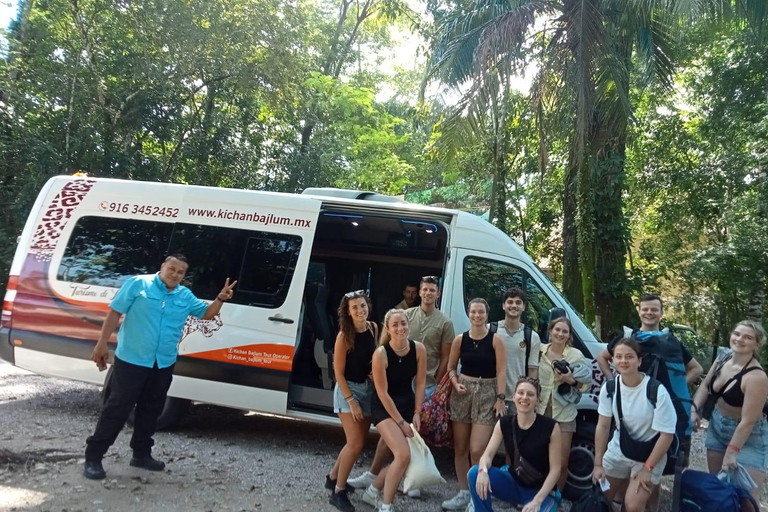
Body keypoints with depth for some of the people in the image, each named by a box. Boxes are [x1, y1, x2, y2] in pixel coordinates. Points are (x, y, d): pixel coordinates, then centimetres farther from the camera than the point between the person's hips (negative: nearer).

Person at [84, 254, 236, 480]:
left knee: (150, 411, 15)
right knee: (117, 409, 0)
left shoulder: (186, 296, 7)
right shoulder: (138, 284, -7)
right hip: (131, 359, -5)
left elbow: (207, 313, 14)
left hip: (164, 364, 5)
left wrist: (220, 299, -6)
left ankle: (142, 454, 29)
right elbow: (115, 313, -6)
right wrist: (101, 344, -9)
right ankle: (93, 457, 12)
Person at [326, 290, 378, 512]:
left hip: (369, 388, 6)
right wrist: (351, 401, -16)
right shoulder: (344, 335, -19)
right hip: (348, 389, -6)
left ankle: (333, 477, 34)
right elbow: (338, 372, -15)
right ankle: (338, 492, 9)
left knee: (357, 442, 13)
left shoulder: (374, 328, -3)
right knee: (356, 444, -8)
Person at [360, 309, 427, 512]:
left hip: (408, 405, 5)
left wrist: (417, 413, -5)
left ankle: (373, 491, 34)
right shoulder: (381, 354, -22)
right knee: (403, 455, -18)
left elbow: (420, 383, -2)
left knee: (400, 458, 9)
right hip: (385, 408, -5)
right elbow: (382, 392, -18)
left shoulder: (419, 349, -11)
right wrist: (400, 421, -15)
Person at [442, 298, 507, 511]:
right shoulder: (460, 340, 3)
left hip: (487, 393, -3)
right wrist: (456, 383, -6)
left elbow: (501, 371, -7)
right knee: (460, 448, 8)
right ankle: (464, 493, 23)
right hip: (463, 392, 3)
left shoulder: (495, 340, -5)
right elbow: (451, 367, 11)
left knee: (477, 450, -8)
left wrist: (500, 398, -13)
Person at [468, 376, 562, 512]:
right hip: (514, 484, 3)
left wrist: (537, 500, -23)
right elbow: (487, 455, -10)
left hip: (541, 491, -3)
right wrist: (483, 471, -34)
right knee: (475, 473, -22)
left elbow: (555, 469, -14)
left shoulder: (550, 427, -17)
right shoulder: (503, 424, -6)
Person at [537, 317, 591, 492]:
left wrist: (571, 380, -19)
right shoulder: (539, 351, 0)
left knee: (562, 462, 2)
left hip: (564, 413, -1)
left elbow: (585, 385, 0)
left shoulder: (576, 355, -4)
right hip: (540, 410, 1)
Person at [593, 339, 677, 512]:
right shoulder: (609, 387, -11)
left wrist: (648, 467, -14)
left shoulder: (657, 391, -25)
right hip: (618, 451, 4)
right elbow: (603, 426, -5)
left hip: (649, 455, -4)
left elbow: (667, 434, -18)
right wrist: (598, 464, -5)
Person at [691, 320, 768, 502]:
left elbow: (748, 421, -24)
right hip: (717, 427, 7)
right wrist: (694, 409, -2)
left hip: (748, 437, -6)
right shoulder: (722, 360, -7)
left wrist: (731, 453, -19)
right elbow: (705, 385, 10)